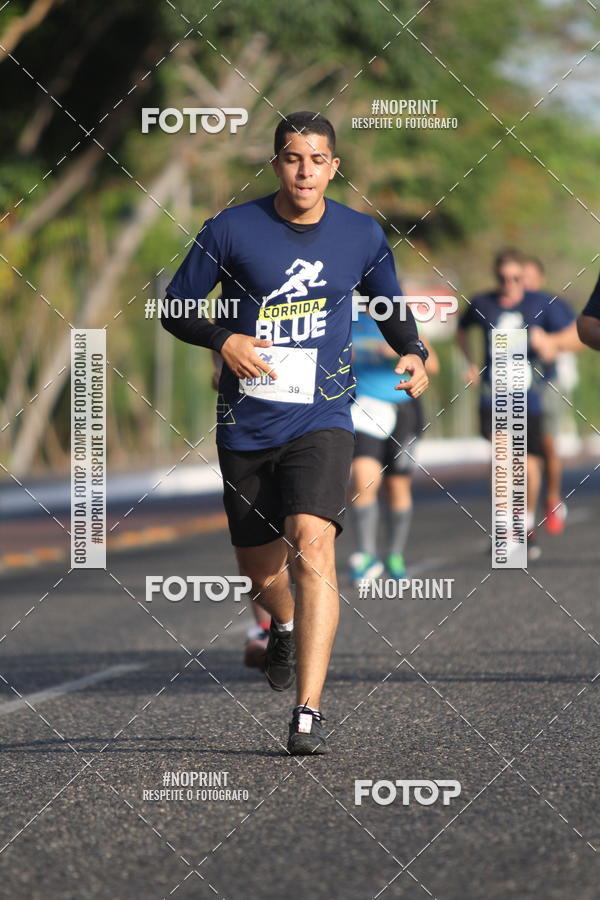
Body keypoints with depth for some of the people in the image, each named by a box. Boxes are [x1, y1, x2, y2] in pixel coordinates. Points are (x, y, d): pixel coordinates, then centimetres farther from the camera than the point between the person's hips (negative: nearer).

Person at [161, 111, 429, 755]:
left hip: (322, 418, -1)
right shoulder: (231, 230, -3)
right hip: (245, 426, 1)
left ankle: (307, 714, -23)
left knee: (312, 547, -22)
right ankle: (284, 627, 52)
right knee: (258, 567, 12)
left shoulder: (363, 236, 2)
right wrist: (224, 340, -16)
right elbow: (174, 309, 3)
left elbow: (391, 308, 20)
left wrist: (413, 353, -1)